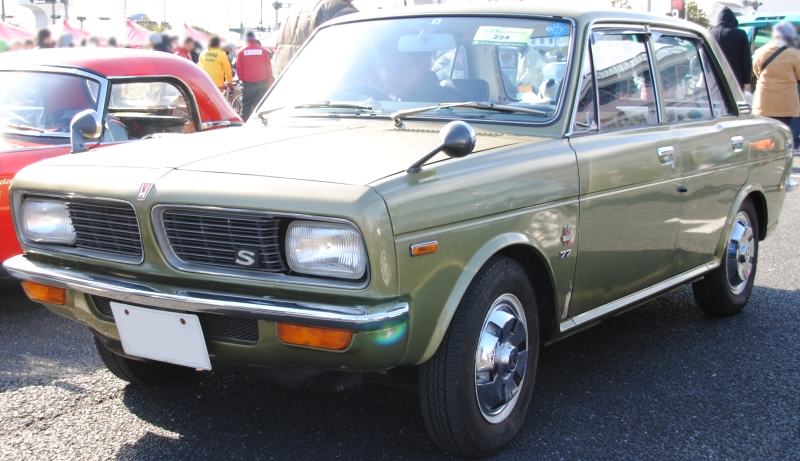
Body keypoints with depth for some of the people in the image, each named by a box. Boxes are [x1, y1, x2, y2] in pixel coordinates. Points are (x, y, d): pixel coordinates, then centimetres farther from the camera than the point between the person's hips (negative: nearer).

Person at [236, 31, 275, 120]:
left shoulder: (241, 52, 0)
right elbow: (268, 67, 3)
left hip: (248, 83, -1)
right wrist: (270, 82, 10)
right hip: (262, 82, 1)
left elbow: (239, 69, 2)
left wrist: (242, 79, 15)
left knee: (246, 105, 7)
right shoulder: (263, 50, 1)